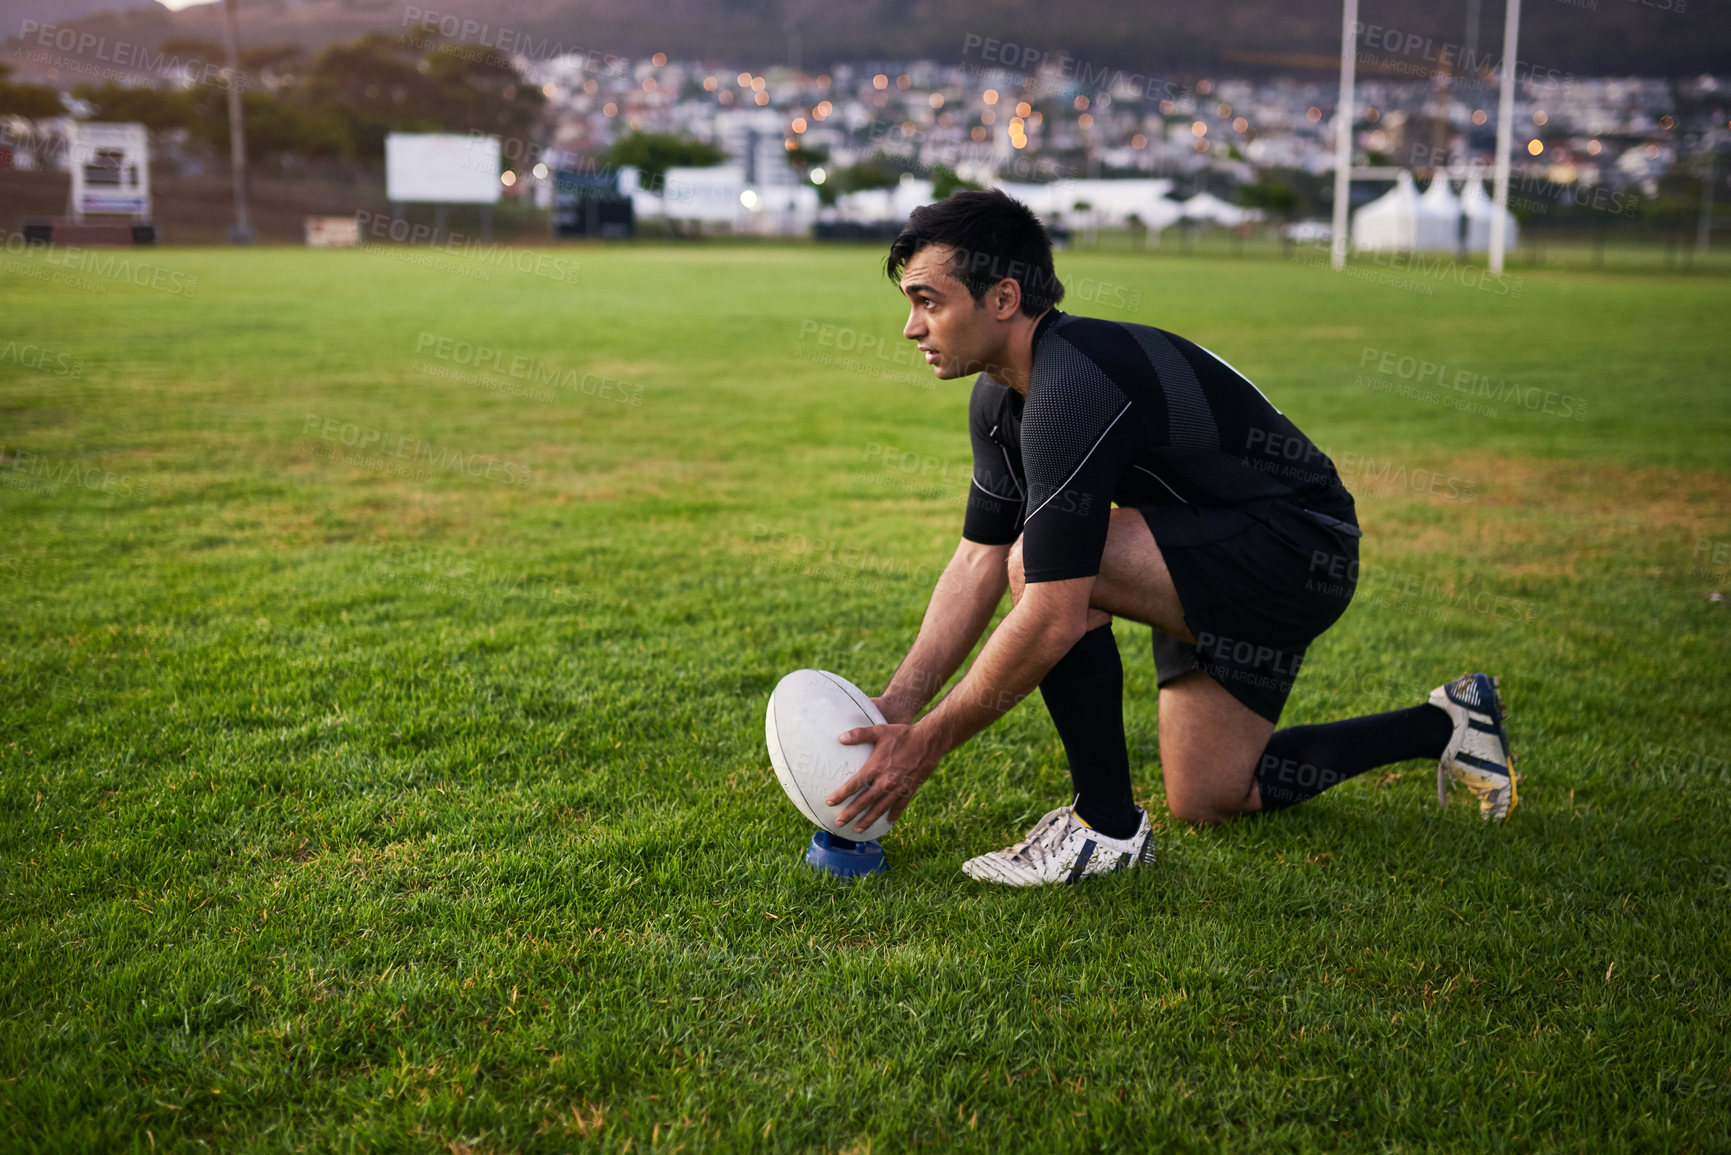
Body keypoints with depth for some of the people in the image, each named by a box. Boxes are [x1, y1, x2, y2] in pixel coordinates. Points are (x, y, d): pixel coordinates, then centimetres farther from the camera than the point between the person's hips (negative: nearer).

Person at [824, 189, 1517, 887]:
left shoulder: (1071, 390, -31)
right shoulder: (1000, 396, 0)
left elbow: (1052, 619, -34)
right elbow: (979, 561, 5)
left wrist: (926, 743, -26)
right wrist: (896, 705, -4)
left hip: (1302, 549, -10)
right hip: (1223, 555, 10)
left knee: (1046, 565, -29)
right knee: (1205, 800, 16)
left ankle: (1107, 827, -12)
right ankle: (1443, 725, 31)